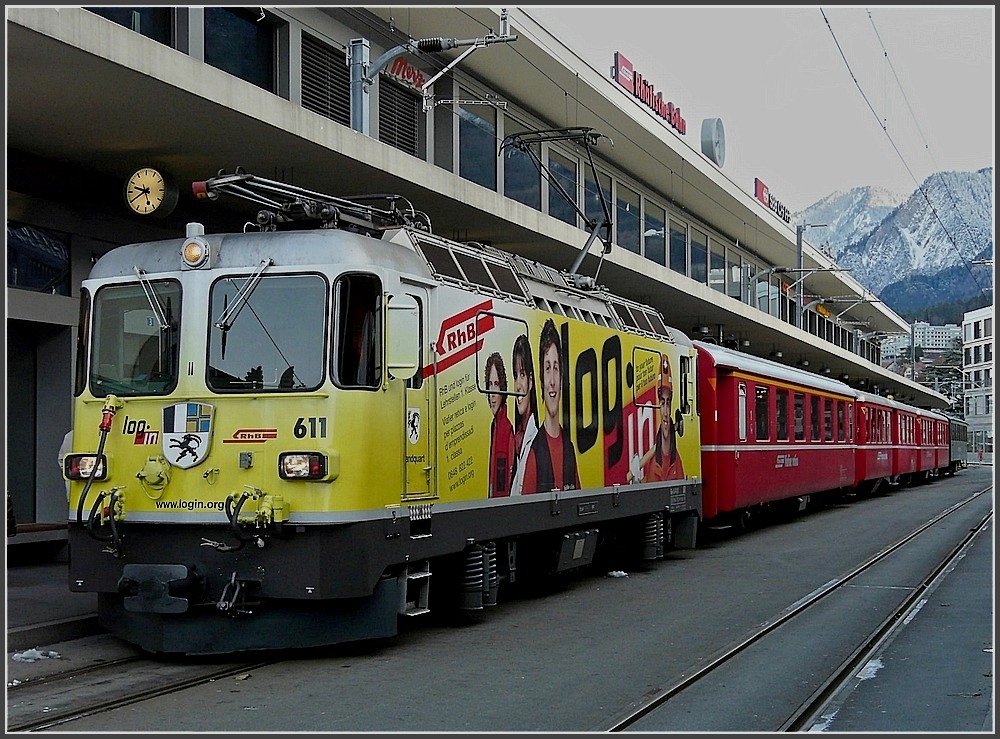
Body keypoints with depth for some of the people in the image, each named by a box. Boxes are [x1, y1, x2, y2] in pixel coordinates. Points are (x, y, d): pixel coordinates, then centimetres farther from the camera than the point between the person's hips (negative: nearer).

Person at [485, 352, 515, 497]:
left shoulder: (508, 428, -16)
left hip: (504, 495, -8)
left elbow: (511, 474, -18)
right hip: (493, 496, 8)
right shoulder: (493, 425, 10)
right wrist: (490, 495, 15)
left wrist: (507, 495, -19)